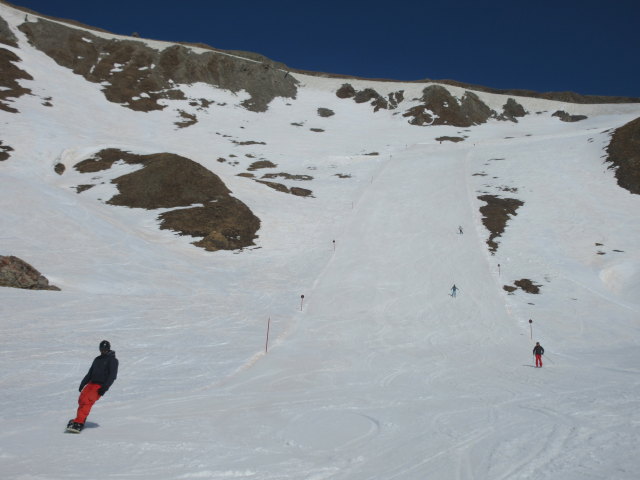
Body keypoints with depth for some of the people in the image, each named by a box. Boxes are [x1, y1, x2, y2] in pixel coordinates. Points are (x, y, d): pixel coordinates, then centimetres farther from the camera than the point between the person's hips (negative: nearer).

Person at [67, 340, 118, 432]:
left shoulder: (112, 360, -3)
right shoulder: (97, 359, 18)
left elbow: (112, 376, -9)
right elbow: (90, 373, 23)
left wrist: (105, 388, -17)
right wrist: (82, 383, 12)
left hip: (100, 386, -7)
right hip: (91, 383, 7)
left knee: (87, 401, -21)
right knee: (81, 399, -8)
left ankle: (78, 423, -23)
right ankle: (80, 419, 6)